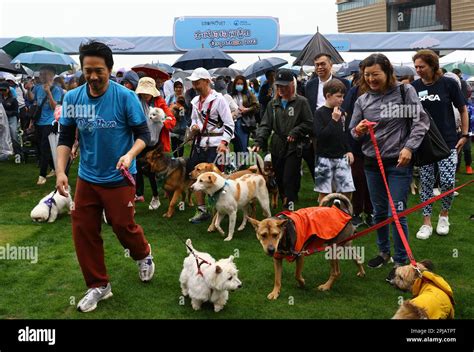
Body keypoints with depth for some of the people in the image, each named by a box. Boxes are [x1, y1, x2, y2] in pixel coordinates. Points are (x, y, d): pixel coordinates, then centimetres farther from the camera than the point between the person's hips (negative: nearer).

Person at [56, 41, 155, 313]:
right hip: (86, 177, 4)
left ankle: (144, 254, 42)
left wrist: (130, 155, -29)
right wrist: (61, 170, -9)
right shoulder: (72, 98, -3)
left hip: (118, 177, -4)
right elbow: (65, 138, 3)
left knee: (123, 225, 6)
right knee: (84, 231, 5)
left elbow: (143, 134, -10)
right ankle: (98, 285, 23)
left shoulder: (126, 97, -14)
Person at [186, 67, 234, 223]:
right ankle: (201, 210, 21)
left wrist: (224, 142, -20)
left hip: (215, 146, -7)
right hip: (199, 144, 8)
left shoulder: (218, 99, -11)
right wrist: (193, 127, 3)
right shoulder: (195, 100, 11)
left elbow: (229, 124, -12)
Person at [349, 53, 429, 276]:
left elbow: (421, 121, -6)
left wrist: (409, 147, -17)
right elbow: (353, 131, 9)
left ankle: (401, 262, 10)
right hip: (372, 163, 4)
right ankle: (383, 252, 34)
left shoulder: (405, 92, -6)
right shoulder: (362, 100, 3)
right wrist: (358, 131, -14)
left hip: (399, 162, -4)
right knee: (379, 211, 15)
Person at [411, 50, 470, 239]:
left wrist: (464, 135, -3)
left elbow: (463, 109, 2)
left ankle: (444, 215, 18)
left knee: (447, 181, -9)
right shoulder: (414, 87, 0)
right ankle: (426, 223, 15)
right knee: (426, 183, 5)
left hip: (448, 142, -2)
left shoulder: (448, 84, -6)